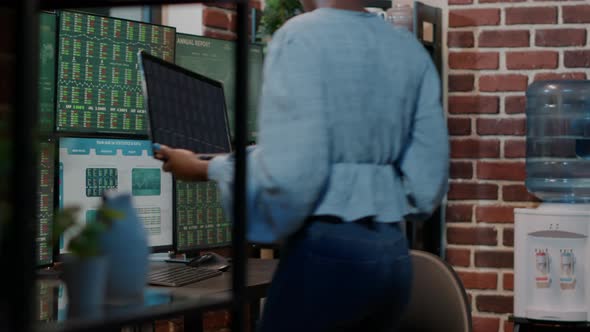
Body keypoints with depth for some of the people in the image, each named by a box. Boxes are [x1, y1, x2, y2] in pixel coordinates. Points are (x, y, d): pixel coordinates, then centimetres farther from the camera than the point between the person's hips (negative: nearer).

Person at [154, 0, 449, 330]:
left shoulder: (301, 36, -9)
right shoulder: (411, 48, 8)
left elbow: (289, 174, -17)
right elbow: (428, 177, 7)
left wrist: (208, 170, -1)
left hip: (328, 252, -7)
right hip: (394, 254, 7)